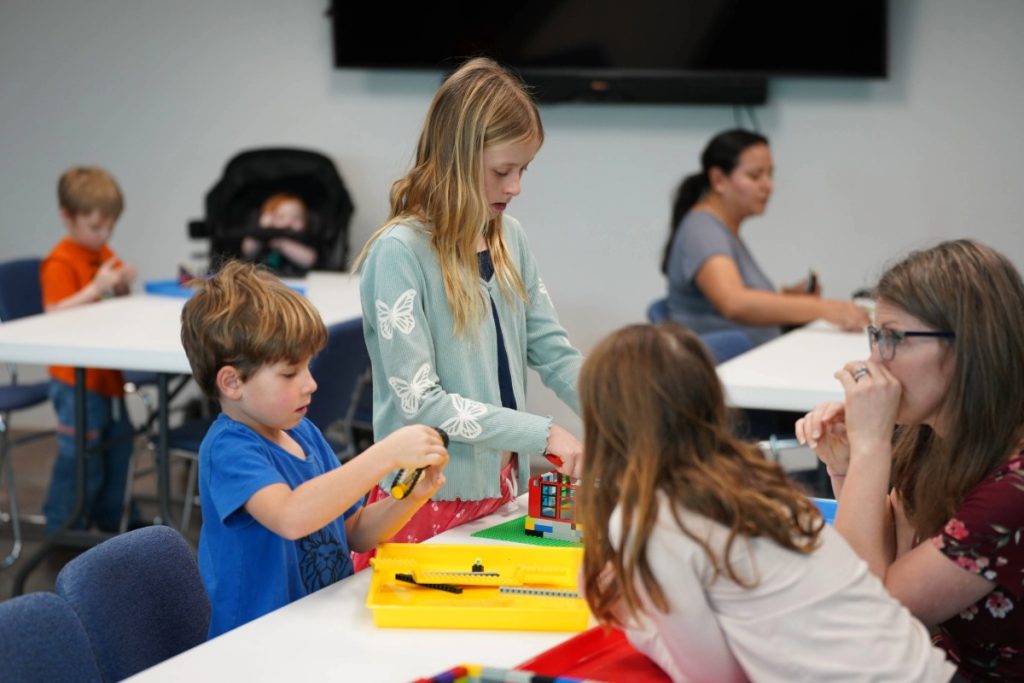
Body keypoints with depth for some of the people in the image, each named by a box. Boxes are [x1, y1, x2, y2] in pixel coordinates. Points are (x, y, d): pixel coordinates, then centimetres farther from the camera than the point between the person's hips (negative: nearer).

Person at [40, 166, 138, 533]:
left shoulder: (104, 254, 12)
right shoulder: (60, 263, -14)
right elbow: (55, 315, -25)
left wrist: (123, 285, -1)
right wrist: (96, 289, -29)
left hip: (108, 375, 9)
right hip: (76, 380, -9)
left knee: (117, 445, 17)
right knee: (81, 458, -7)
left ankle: (109, 523, 33)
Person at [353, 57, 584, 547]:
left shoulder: (509, 239, 5)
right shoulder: (400, 253, -17)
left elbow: (554, 353, 6)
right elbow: (419, 401, -20)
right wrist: (543, 434, -22)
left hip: (500, 491, 7)